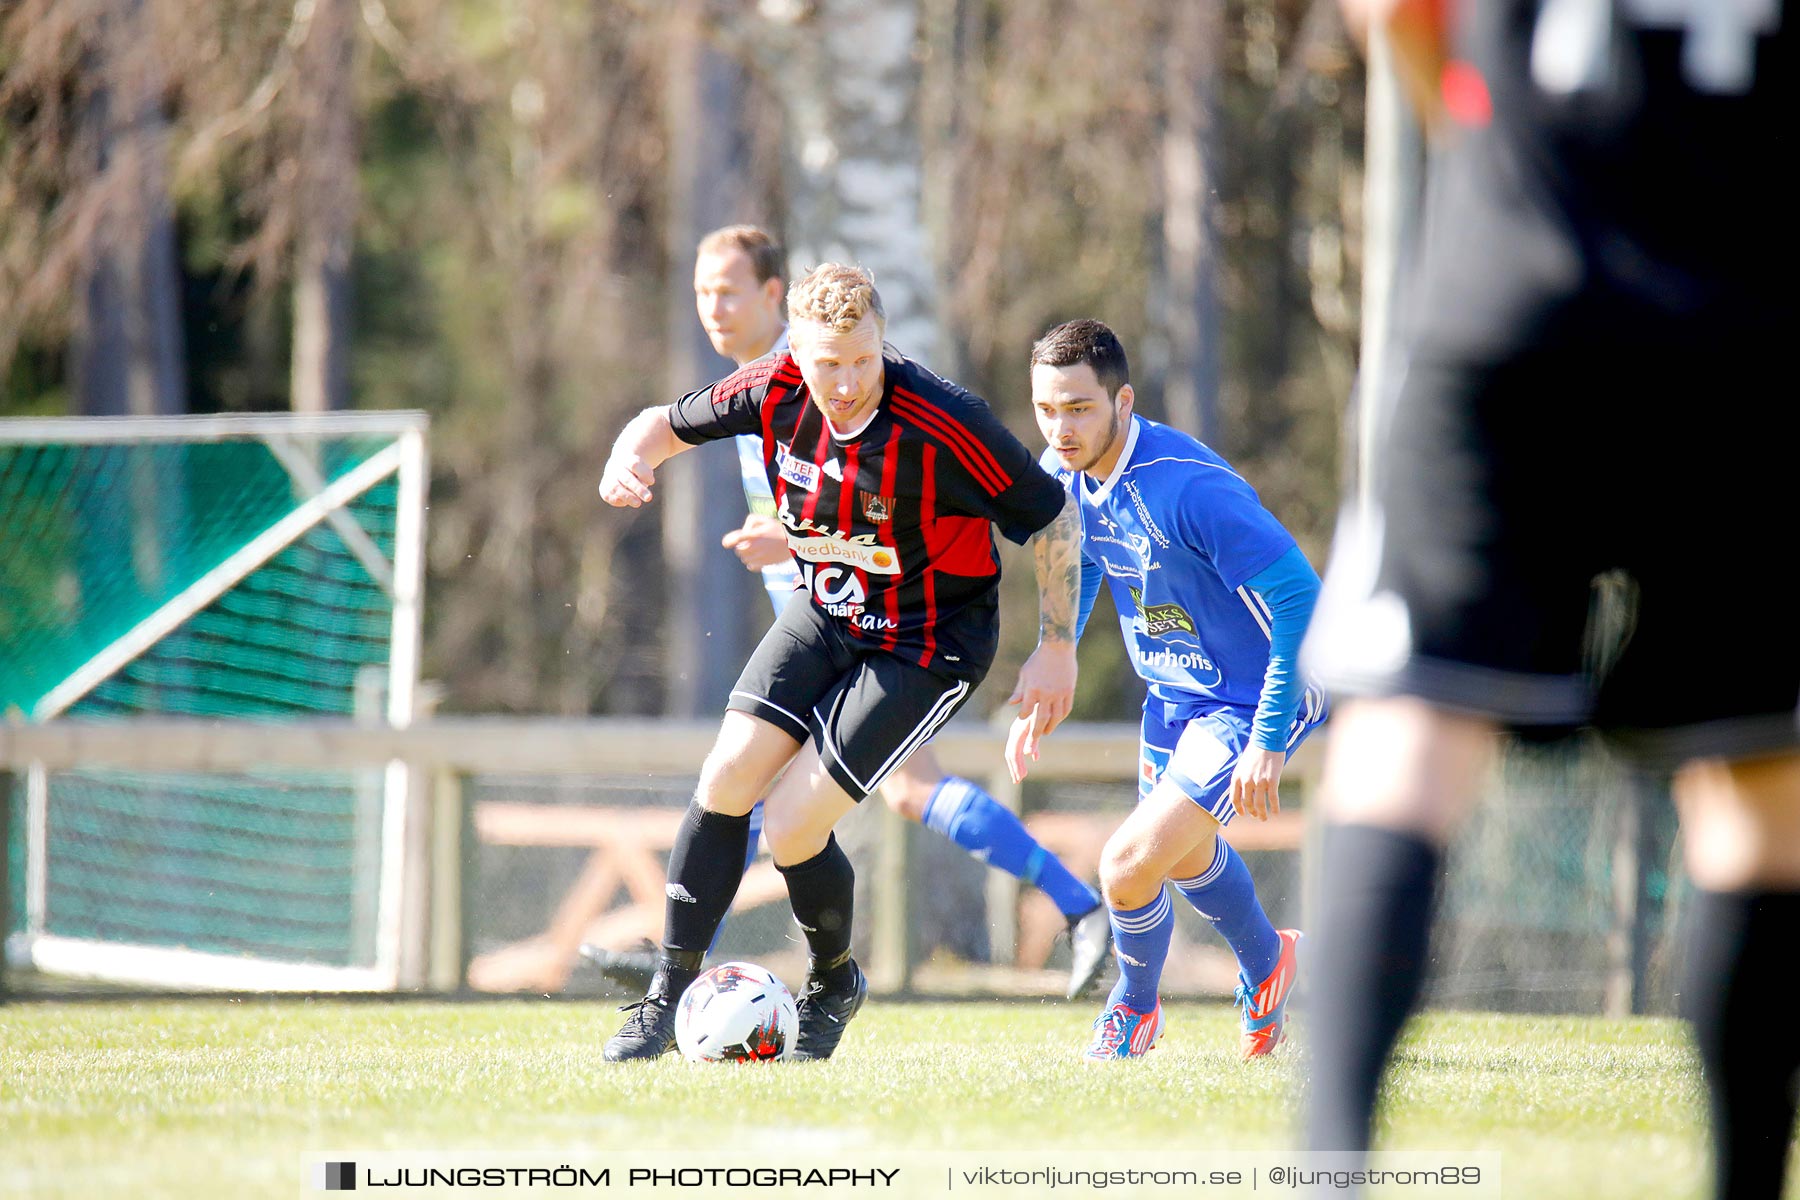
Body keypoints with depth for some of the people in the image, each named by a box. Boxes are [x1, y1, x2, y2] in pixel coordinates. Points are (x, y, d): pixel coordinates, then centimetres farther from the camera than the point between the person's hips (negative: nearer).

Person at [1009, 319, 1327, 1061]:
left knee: (1129, 867, -16)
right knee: (1185, 853, 29)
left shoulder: (1189, 489, -34)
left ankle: (1134, 1006, 15)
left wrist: (1268, 742, -30)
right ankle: (1267, 965, 59)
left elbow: (1301, 602, -31)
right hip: (1173, 692, 8)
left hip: (1254, 700, -8)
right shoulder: (1063, 473, -10)